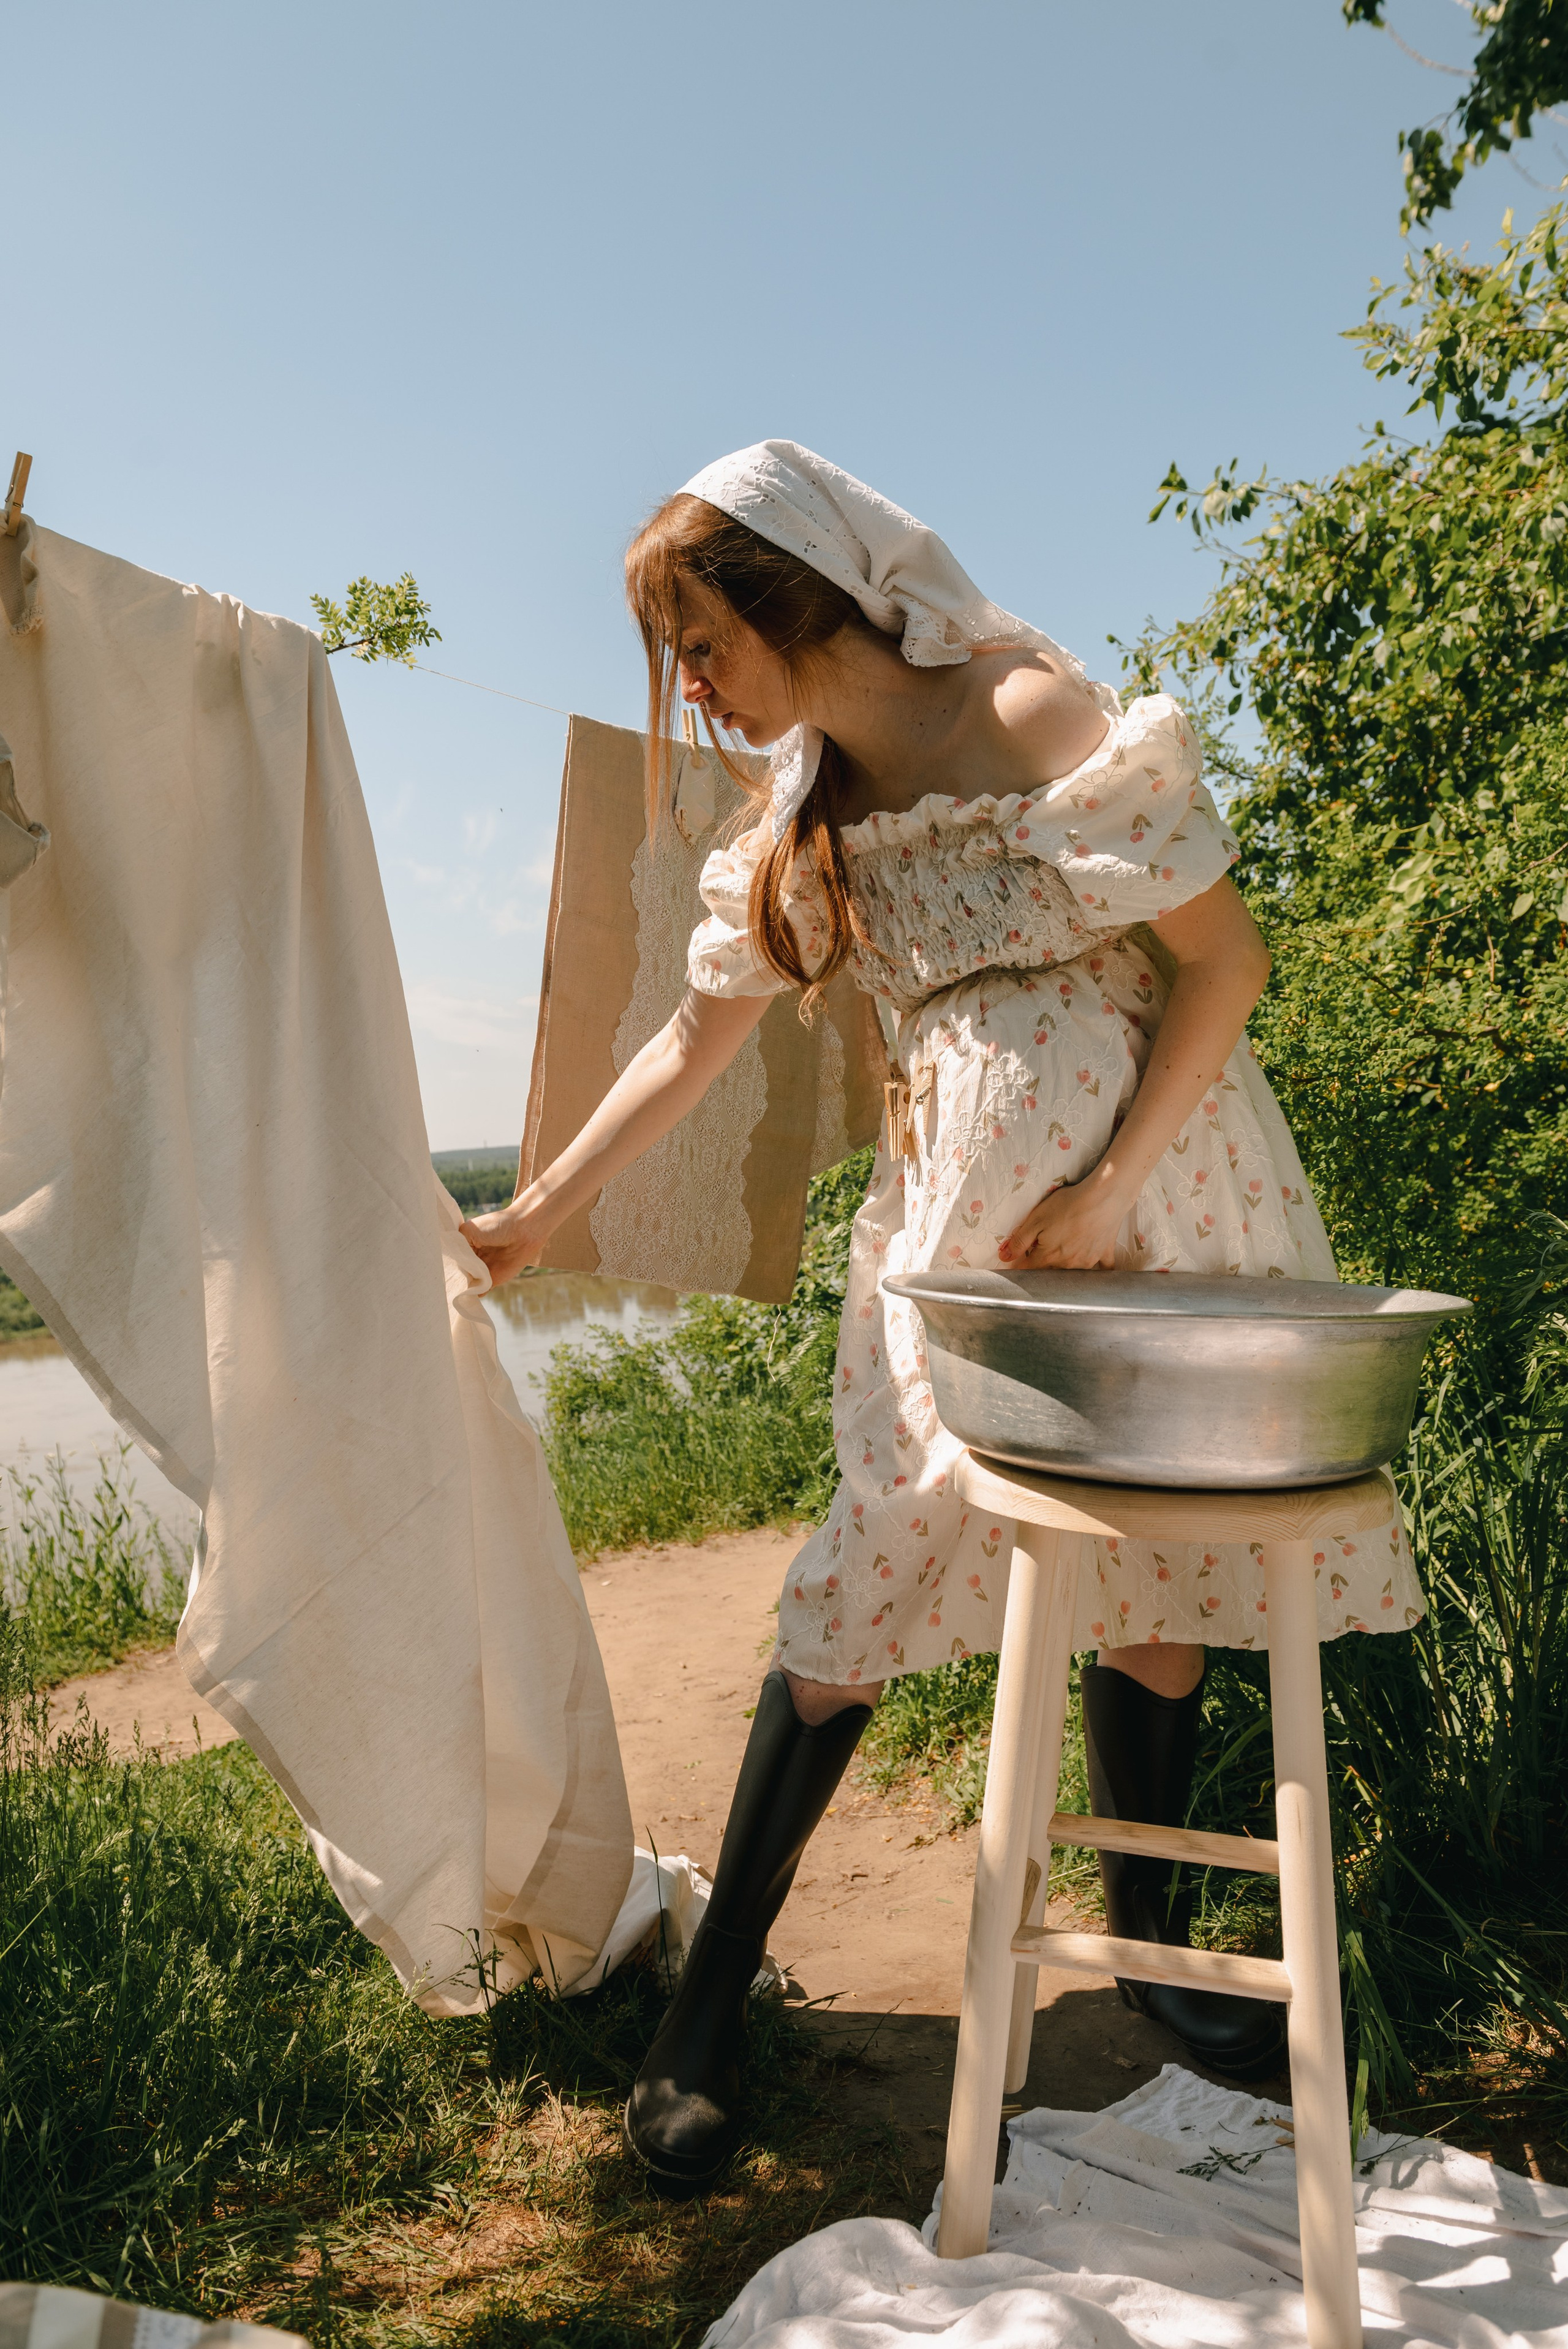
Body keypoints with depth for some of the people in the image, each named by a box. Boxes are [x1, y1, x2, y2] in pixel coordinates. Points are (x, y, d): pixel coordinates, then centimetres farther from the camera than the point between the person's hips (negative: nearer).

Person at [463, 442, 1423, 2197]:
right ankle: (711, 1997, 7)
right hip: (954, 1216, 3)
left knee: (1159, 1575, 6)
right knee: (867, 1587, -3)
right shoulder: (803, 822, 8)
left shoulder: (1031, 716, -9)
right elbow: (692, 1042, 14)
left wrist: (1110, 1190, -16)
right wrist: (533, 1218, 15)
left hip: (1151, 1180, -3)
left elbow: (1226, 960, -10)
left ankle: (1146, 1941, 28)